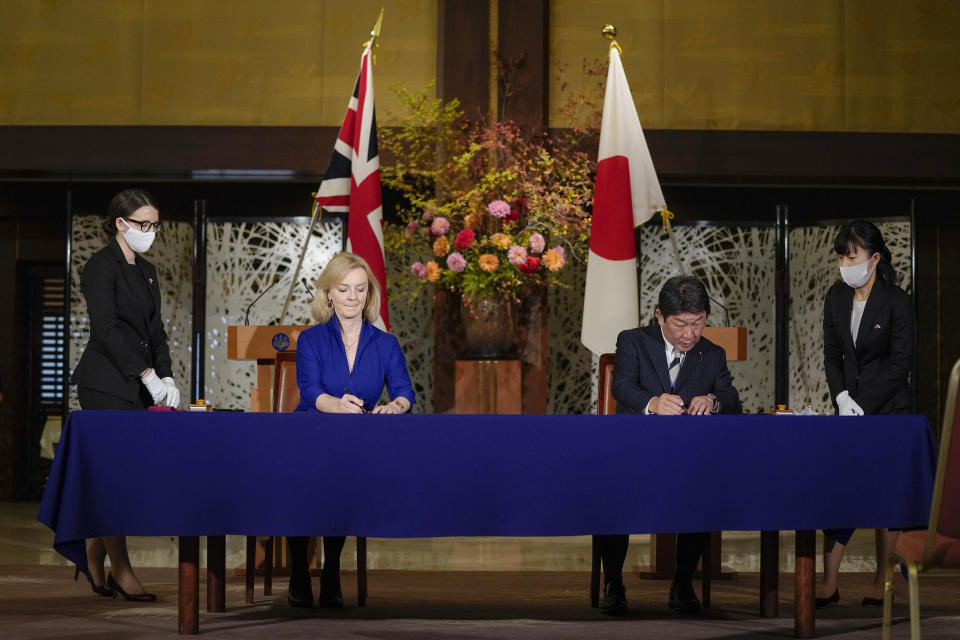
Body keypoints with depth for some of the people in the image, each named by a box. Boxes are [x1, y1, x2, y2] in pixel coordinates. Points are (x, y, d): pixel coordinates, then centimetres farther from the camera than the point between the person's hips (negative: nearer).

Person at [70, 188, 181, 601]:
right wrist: (148, 375, -19)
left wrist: (166, 377, 3)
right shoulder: (101, 267, -9)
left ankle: (93, 558, 17)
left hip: (137, 385, 8)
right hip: (106, 385, -8)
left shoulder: (146, 272, 16)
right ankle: (120, 570, -2)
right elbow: (107, 330, -16)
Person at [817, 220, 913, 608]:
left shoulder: (896, 301, -11)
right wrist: (842, 398, -8)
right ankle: (828, 586, -1)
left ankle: (881, 586, 7)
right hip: (850, 406, 5)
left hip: (889, 409, -5)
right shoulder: (836, 299, 5)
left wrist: (862, 406, -16)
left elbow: (901, 363, -13)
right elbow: (832, 355, 9)